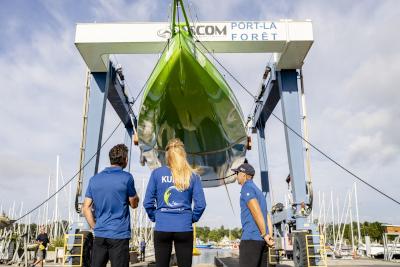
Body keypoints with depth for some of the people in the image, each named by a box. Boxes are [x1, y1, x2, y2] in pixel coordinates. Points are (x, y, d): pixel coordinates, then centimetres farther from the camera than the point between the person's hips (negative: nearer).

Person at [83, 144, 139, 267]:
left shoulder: (94, 179, 5)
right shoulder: (126, 178, -9)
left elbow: (86, 208, 5)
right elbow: (134, 204, 2)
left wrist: (95, 227, 11)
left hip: (100, 235, 5)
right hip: (119, 235, -4)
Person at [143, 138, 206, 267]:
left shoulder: (157, 173, -2)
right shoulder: (192, 176, -1)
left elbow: (148, 202, -3)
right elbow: (200, 204, -5)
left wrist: (155, 217, 11)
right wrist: (192, 219, 10)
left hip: (162, 228, 0)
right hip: (184, 228, 0)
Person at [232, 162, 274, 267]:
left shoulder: (246, 188, -7)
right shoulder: (258, 191, 23)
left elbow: (257, 213, -17)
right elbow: (267, 219, 17)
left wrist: (265, 235, -11)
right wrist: (270, 237, 7)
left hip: (251, 238, -9)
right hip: (260, 240, 9)